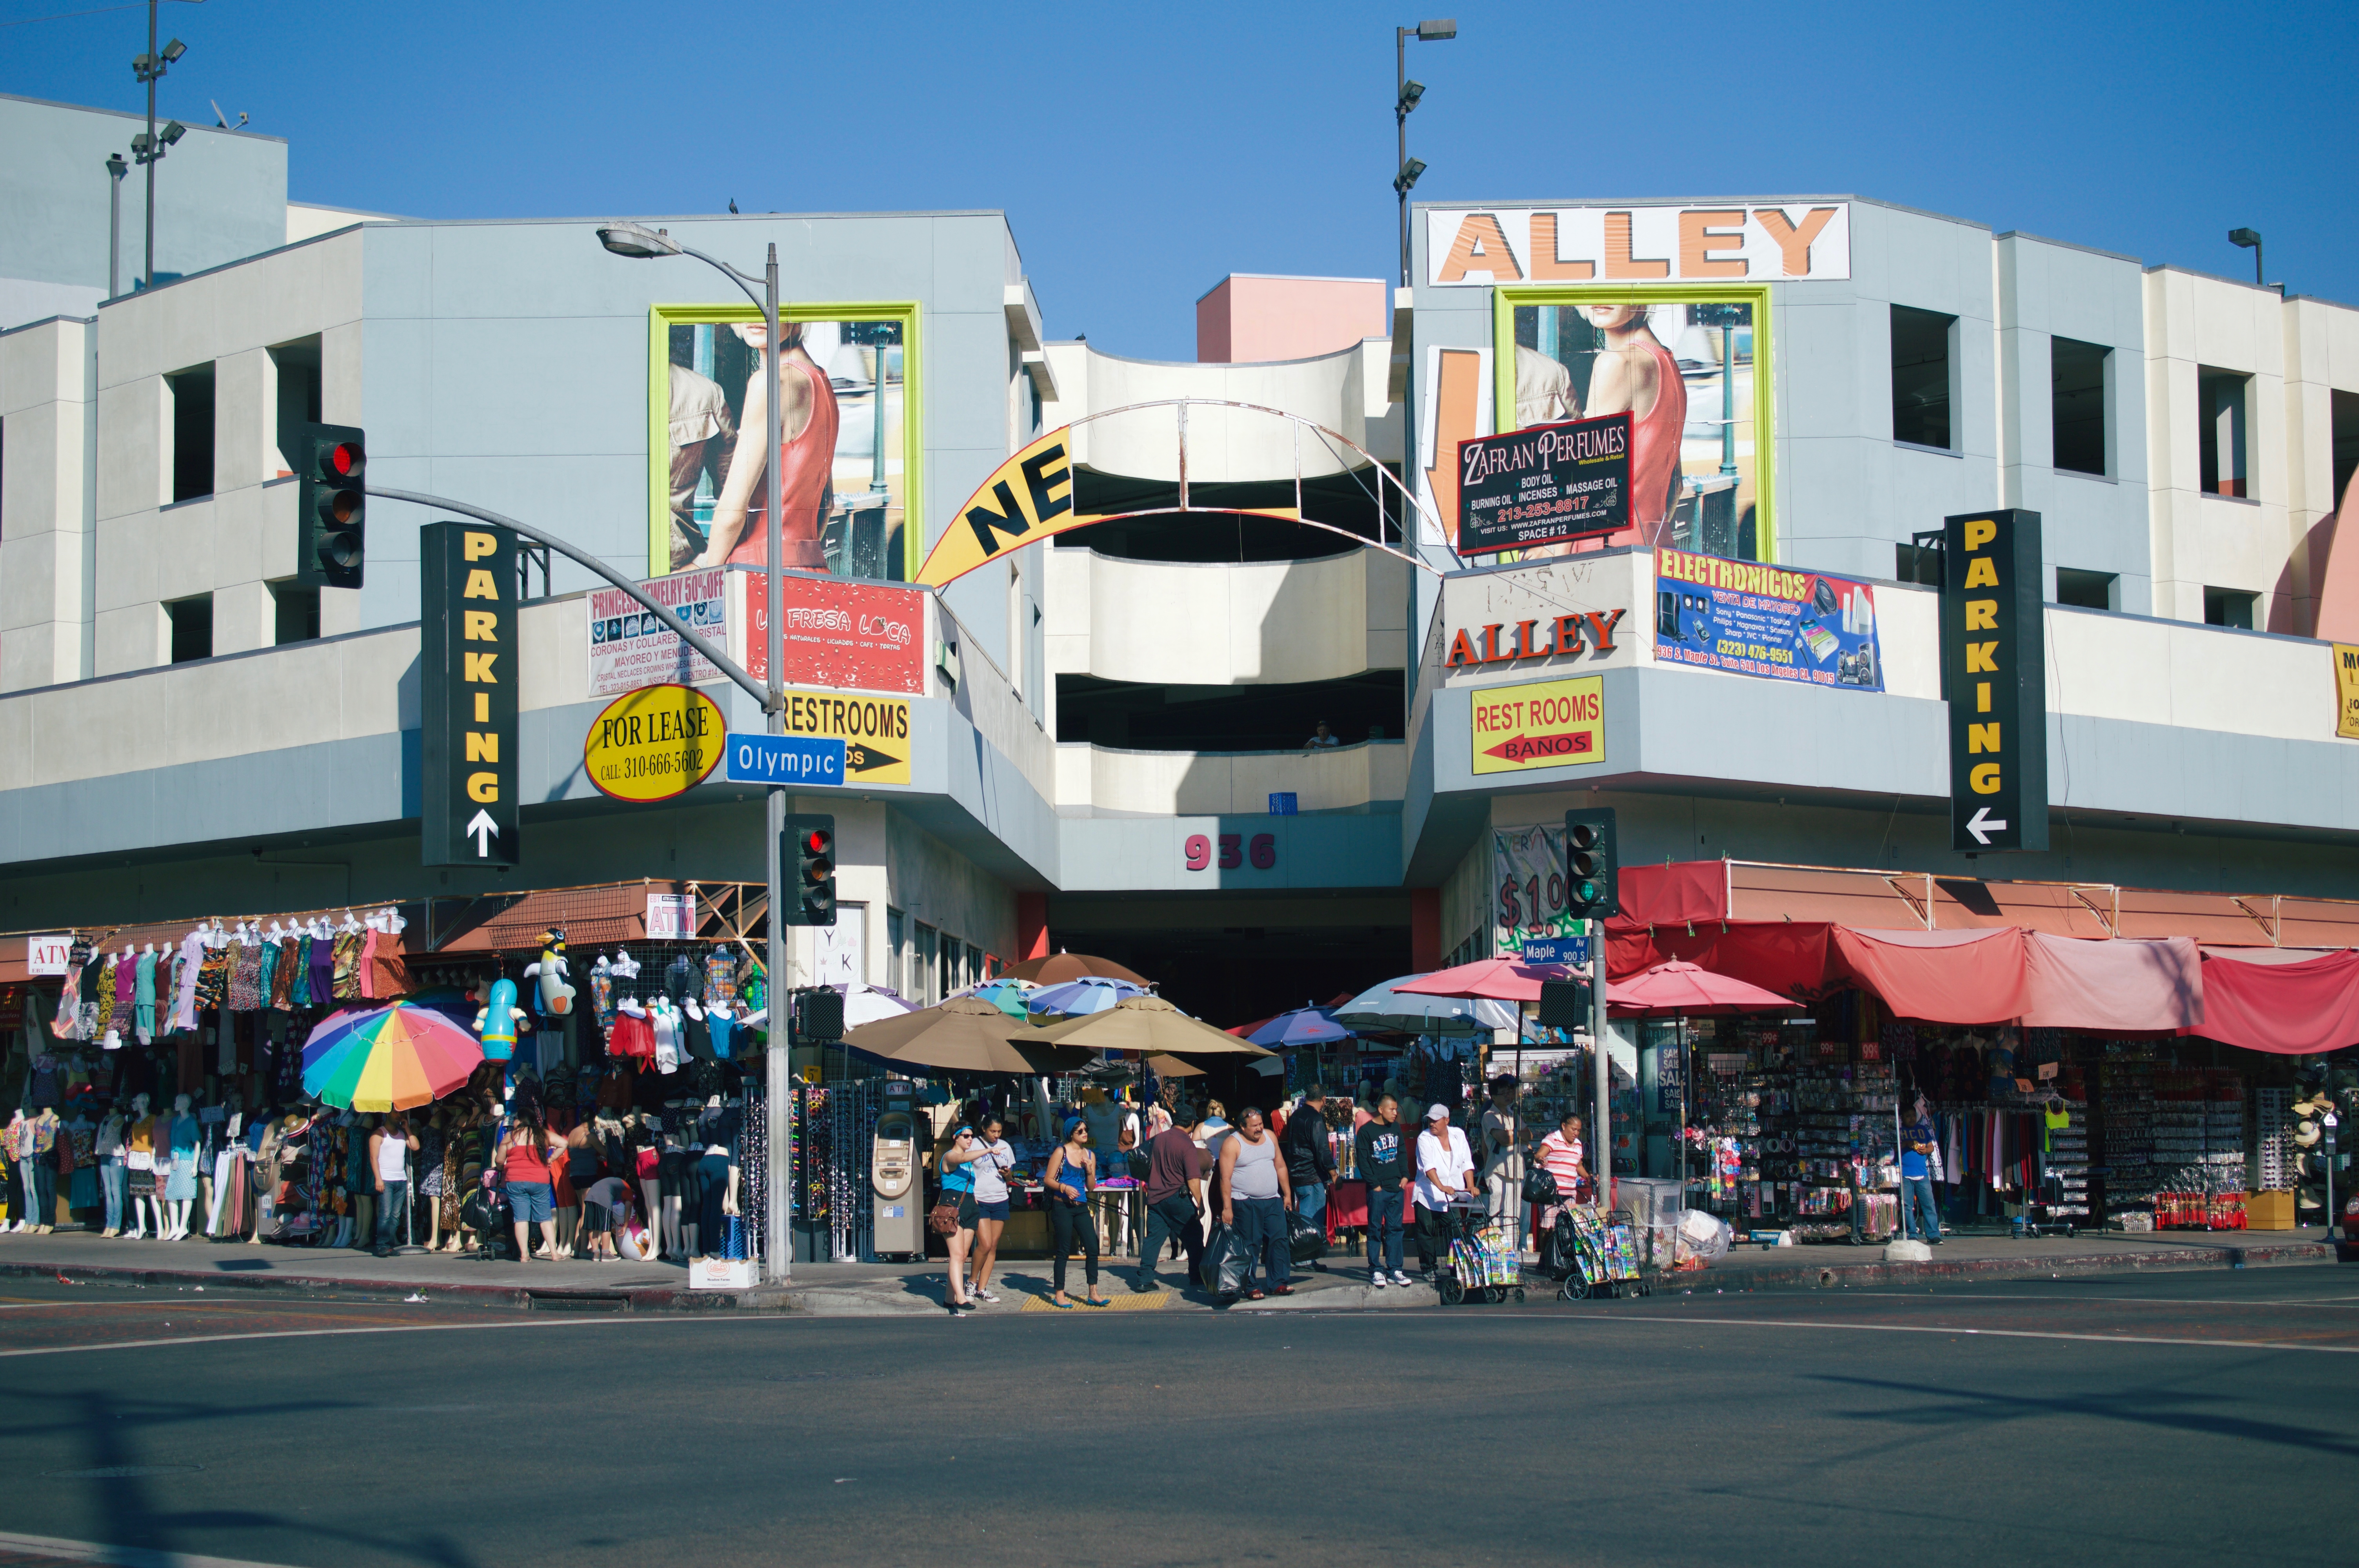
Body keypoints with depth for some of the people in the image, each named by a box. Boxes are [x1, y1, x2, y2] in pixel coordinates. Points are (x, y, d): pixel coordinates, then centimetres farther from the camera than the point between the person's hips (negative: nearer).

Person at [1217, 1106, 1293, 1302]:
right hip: (1245, 1203, -5)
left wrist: (1287, 1194, 16)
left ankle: (1278, 1283, 8)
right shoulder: (1232, 1144, -9)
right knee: (1250, 1246, -2)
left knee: (1279, 1240, 1)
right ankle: (1250, 1287, 6)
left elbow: (1280, 1166, 18)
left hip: (1273, 1201, 5)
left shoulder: (1270, 1137, 9)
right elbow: (1226, 1178, -12)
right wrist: (1227, 1208, -17)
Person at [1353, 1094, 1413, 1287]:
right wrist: (1374, 1184, -10)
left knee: (1395, 1228, 6)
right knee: (1375, 1229, 0)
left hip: (1397, 1187, 5)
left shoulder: (1396, 1128, 10)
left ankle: (1395, 1268, 9)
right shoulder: (1366, 1131, -6)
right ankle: (1375, 1270, 4)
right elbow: (1362, 1159, -6)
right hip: (1377, 1189, -5)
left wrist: (1405, 1176, 6)